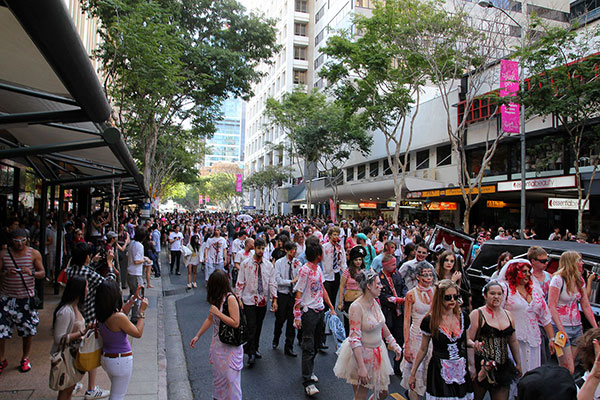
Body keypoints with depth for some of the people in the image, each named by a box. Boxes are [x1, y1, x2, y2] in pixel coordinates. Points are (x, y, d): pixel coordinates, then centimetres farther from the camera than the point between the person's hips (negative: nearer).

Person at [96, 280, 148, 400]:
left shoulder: (102, 314, -6)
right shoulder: (118, 318, -29)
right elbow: (138, 333, -17)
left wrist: (134, 298, 15)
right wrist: (142, 311, -13)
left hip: (105, 358, 8)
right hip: (121, 360, -8)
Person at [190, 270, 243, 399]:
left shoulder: (230, 298, -21)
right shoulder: (216, 298, 3)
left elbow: (235, 323, -23)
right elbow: (210, 319, 13)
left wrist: (218, 313, -25)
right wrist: (197, 336, 14)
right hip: (217, 342, 8)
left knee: (229, 376, 1)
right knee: (217, 374, 19)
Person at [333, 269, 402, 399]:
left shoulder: (375, 302, 0)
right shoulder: (356, 307, -23)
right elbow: (354, 339, -25)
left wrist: (394, 345, 17)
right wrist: (361, 367, -28)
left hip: (378, 352, 7)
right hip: (362, 354, -7)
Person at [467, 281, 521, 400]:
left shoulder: (507, 315, 11)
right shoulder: (477, 314, -7)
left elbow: (513, 342, 19)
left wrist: (518, 364, 18)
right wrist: (472, 366, -16)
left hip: (503, 367, 5)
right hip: (482, 367, -5)